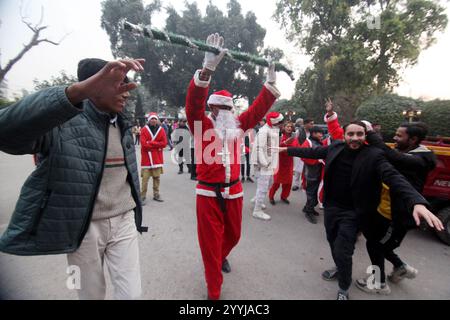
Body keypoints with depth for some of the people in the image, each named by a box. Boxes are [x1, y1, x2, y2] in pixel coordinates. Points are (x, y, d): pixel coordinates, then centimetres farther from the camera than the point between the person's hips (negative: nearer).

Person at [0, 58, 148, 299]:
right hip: (84, 228, -3)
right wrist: (77, 91, -46)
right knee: (92, 294, 18)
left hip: (123, 222, 4)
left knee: (131, 293, 10)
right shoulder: (63, 121, -13)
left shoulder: (123, 125, 6)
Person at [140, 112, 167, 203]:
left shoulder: (161, 130, 5)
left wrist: (150, 143, -11)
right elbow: (144, 144, -13)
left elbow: (164, 143, -5)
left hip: (158, 158, 3)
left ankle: (156, 194, 24)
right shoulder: (144, 130, -3)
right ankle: (143, 196, 8)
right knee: (145, 178, -3)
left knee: (157, 177, 10)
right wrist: (157, 145, -10)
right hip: (146, 158, -3)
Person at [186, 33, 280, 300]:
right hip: (208, 193, -4)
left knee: (233, 235, 23)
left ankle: (222, 257, 57)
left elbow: (258, 110, 7)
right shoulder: (202, 124, -6)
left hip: (234, 192, 5)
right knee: (210, 242, 7)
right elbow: (194, 102, -22)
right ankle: (214, 291, 28)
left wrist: (271, 83, 0)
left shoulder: (237, 125, 8)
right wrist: (208, 67, -33)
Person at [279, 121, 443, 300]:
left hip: (352, 212, -4)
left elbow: (394, 178, -26)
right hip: (331, 206, 5)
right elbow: (311, 152, 8)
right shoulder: (335, 148, -4)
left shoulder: (373, 156, -16)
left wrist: (417, 203, -42)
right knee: (333, 243, 22)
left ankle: (343, 290, 23)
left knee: (342, 252, -4)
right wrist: (288, 150, 14)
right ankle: (339, 269, 51)